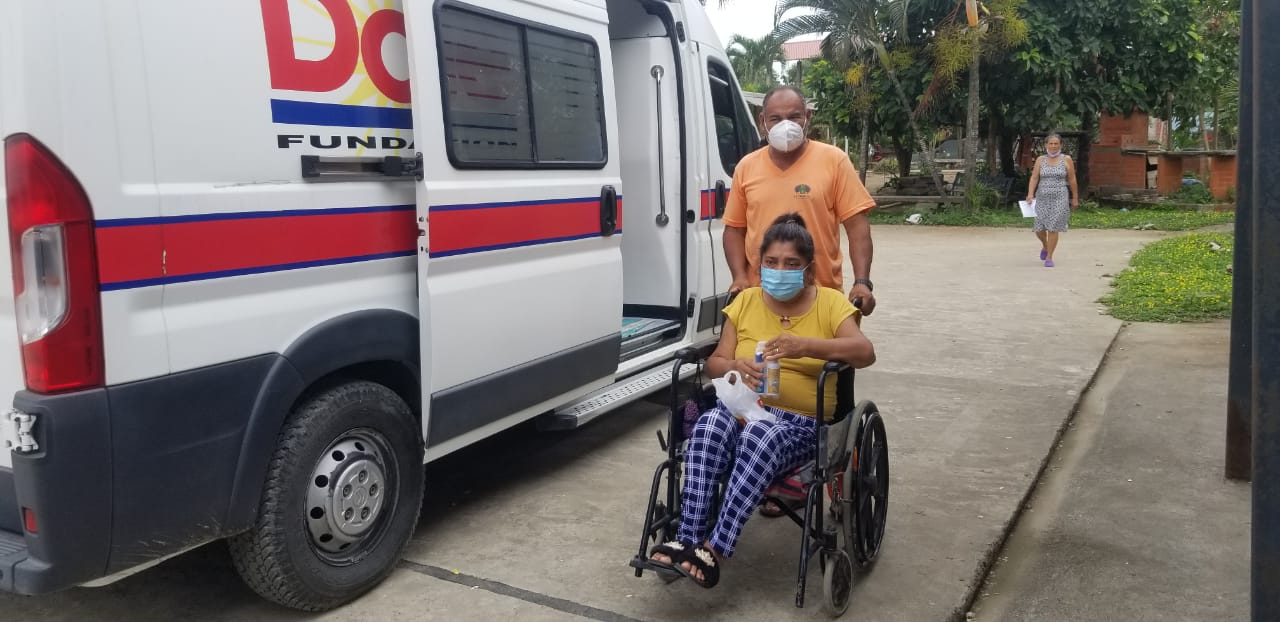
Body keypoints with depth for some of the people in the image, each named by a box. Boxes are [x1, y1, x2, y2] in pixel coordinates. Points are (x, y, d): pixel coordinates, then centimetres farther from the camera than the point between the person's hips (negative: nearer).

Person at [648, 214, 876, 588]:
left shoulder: (830, 303, 4)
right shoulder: (746, 301, 13)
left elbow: (865, 353, -12)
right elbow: (715, 362, 10)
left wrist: (806, 346, -28)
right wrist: (734, 367, -16)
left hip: (800, 423, -2)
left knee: (760, 436, -38)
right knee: (709, 425, -33)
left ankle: (715, 549, -37)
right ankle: (688, 541, -36)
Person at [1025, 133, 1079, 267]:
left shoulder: (1066, 159, 3)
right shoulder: (1040, 160, 7)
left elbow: (1072, 180, 6)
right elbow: (1034, 178, 1)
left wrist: (1075, 198, 6)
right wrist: (1030, 194, -13)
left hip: (1059, 198, -2)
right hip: (1042, 197, 2)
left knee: (1053, 228, -7)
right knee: (1038, 227, 1)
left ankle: (1049, 257, 3)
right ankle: (1045, 246, 33)